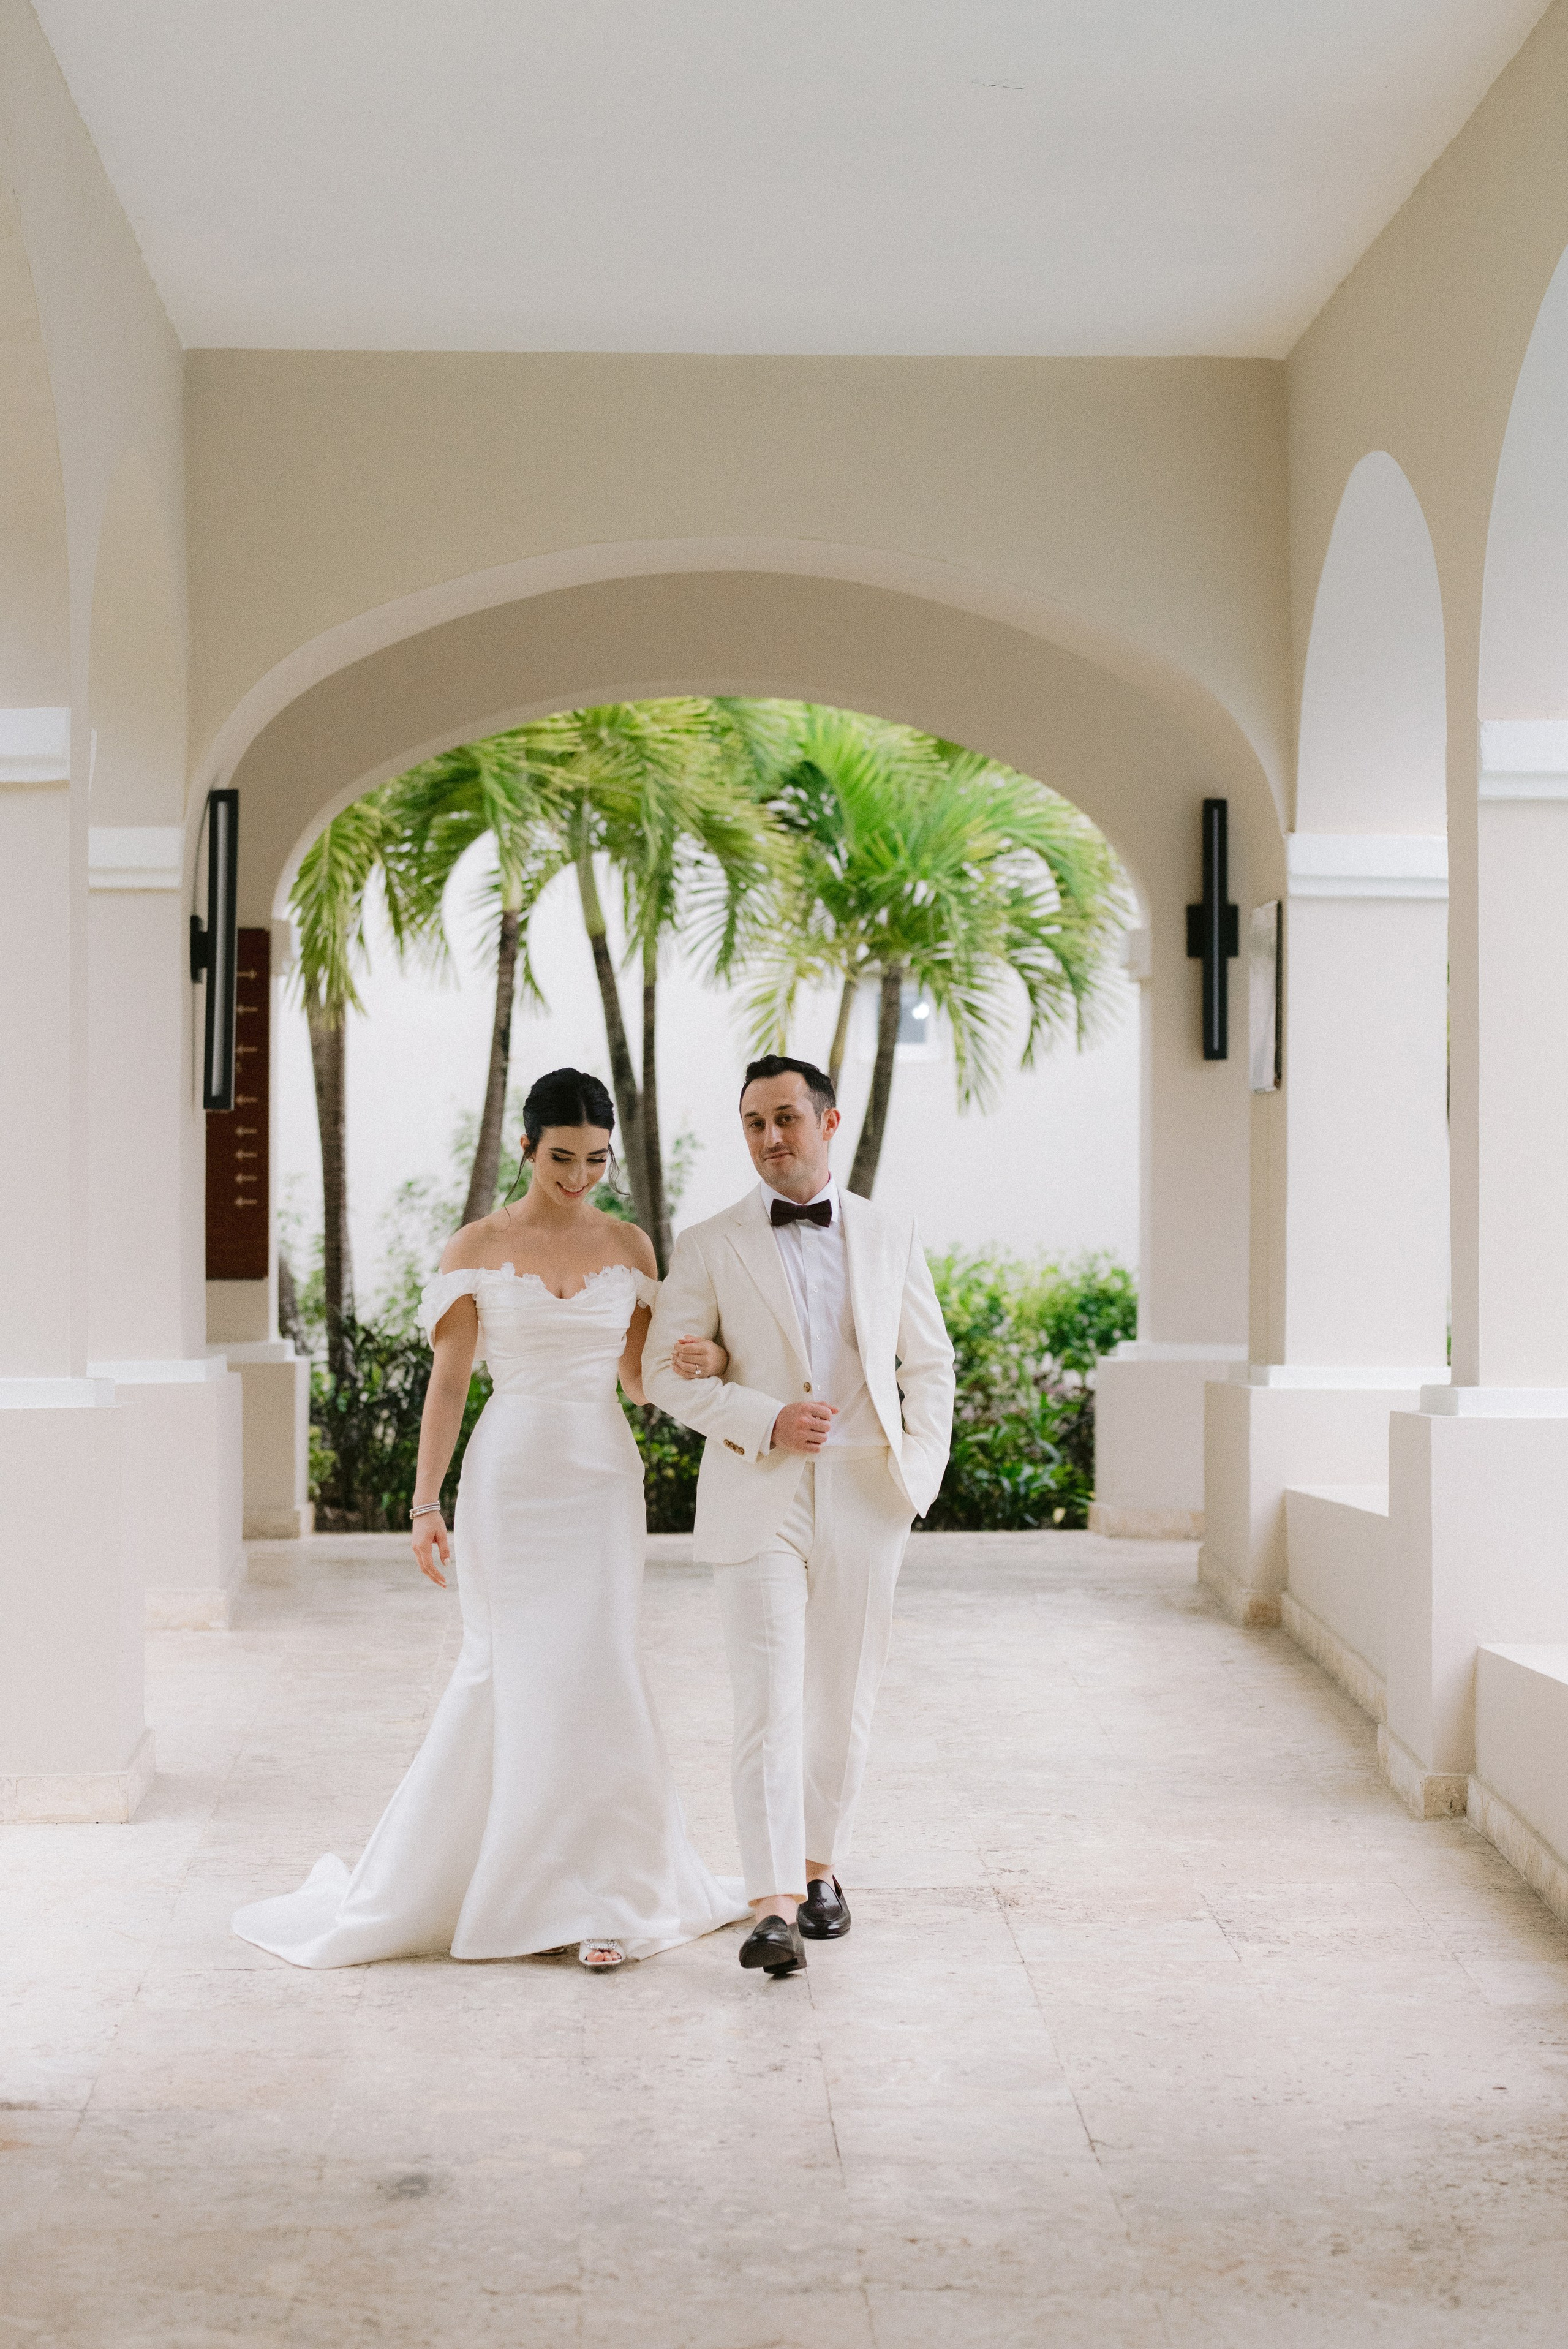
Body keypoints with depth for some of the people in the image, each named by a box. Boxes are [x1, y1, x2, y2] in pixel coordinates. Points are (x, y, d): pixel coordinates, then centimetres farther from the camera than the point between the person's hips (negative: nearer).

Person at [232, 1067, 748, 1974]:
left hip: (602, 1476, 2)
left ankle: (593, 1888, 10)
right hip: (510, 1477, -2)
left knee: (591, 1674, -1)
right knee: (519, 1673, 2)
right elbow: (449, 1382, -2)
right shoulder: (478, 1247, -1)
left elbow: (638, 1379, 9)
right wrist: (427, 1505, -6)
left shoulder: (629, 1245, 6)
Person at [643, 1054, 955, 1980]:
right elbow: (668, 1373, -1)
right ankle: (776, 1910, -12)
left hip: (864, 1501, 2)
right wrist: (767, 1420, -14)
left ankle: (820, 1867, 26)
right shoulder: (709, 1247, 3)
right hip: (758, 1498, -2)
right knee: (768, 1704, -9)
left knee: (844, 1701, 9)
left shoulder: (891, 1237, 9)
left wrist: (921, 1468, 0)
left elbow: (929, 1363, 14)